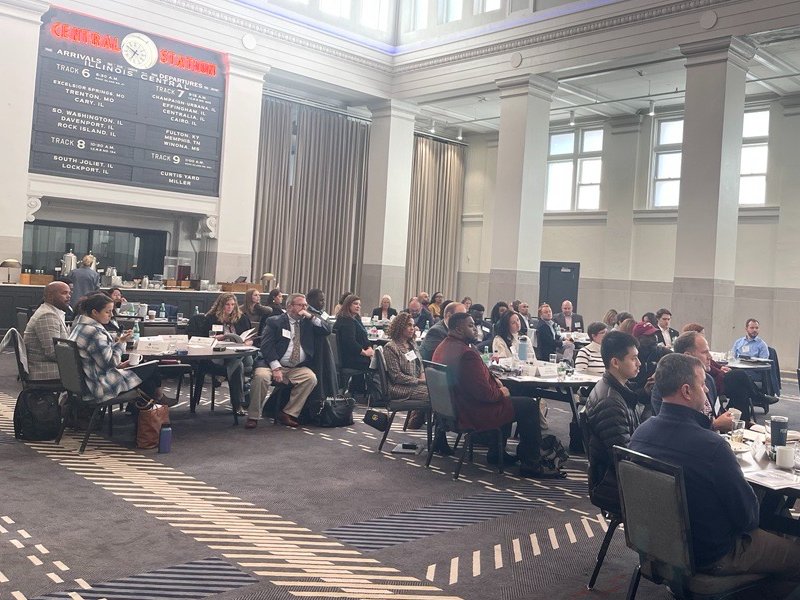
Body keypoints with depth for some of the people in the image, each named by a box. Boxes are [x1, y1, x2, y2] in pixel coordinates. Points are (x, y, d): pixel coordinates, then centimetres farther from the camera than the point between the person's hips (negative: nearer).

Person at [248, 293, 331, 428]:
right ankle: (253, 416, -16)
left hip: (298, 368, 3)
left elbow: (327, 331, 6)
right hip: (274, 364, -3)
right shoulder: (274, 321, 2)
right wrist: (276, 367, -19)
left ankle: (288, 413, -11)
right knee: (261, 376, -32)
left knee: (311, 378, -24)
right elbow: (266, 346, -7)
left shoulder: (308, 322, 14)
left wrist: (311, 316, -6)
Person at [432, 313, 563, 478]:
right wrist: (500, 392, -7)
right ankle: (532, 464, 3)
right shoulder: (466, 354, -28)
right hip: (473, 416, -11)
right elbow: (485, 393, -28)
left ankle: (496, 453, 35)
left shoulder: (442, 348, 5)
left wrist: (492, 379, 8)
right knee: (529, 405, -2)